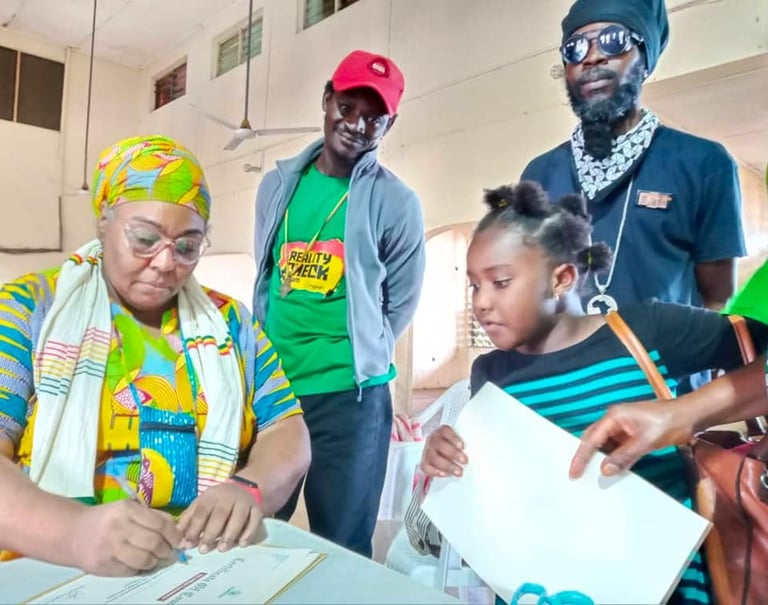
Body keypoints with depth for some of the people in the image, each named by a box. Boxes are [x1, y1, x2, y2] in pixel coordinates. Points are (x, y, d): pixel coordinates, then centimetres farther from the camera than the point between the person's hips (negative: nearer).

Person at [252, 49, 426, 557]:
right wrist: (274, 359, 10)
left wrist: (355, 359, 2)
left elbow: (400, 305, 0)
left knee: (342, 548, 9)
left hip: (350, 396, -4)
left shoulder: (397, 203, -6)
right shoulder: (279, 184, 7)